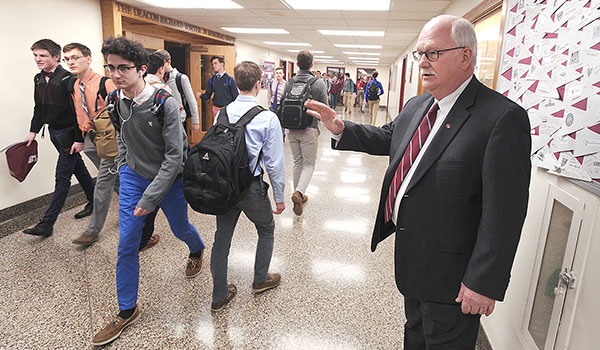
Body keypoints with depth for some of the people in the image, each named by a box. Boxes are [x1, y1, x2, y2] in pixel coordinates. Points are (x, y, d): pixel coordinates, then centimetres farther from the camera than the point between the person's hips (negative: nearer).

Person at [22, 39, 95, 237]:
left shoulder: (67, 79, -17)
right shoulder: (39, 79, 9)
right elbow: (39, 108, 19)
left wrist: (79, 139, -20)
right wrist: (33, 131, 15)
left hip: (68, 134, -8)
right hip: (54, 132, 8)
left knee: (62, 177, -5)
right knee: (78, 168, 17)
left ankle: (48, 223, -2)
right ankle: (94, 202, 32)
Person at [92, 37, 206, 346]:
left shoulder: (164, 103, -23)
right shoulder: (115, 101, -5)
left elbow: (174, 156, -23)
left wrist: (150, 197, -23)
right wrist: (122, 167, 10)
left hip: (168, 178, -4)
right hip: (133, 176, 4)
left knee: (179, 229, 16)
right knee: (126, 244, 3)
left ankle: (197, 251, 55)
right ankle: (127, 310, 20)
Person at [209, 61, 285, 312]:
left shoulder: (223, 113, 0)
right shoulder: (268, 117, -13)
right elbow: (274, 162, -11)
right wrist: (279, 197, 0)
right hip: (251, 188, -4)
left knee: (222, 237, 14)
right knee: (266, 229, 22)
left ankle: (219, 296, 27)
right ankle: (260, 280, 37)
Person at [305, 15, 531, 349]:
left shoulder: (503, 118, -22)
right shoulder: (417, 106, 4)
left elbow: (504, 211, -23)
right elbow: (388, 137, 20)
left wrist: (484, 282, -21)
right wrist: (341, 129, 4)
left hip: (450, 269, -7)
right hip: (410, 253, 7)